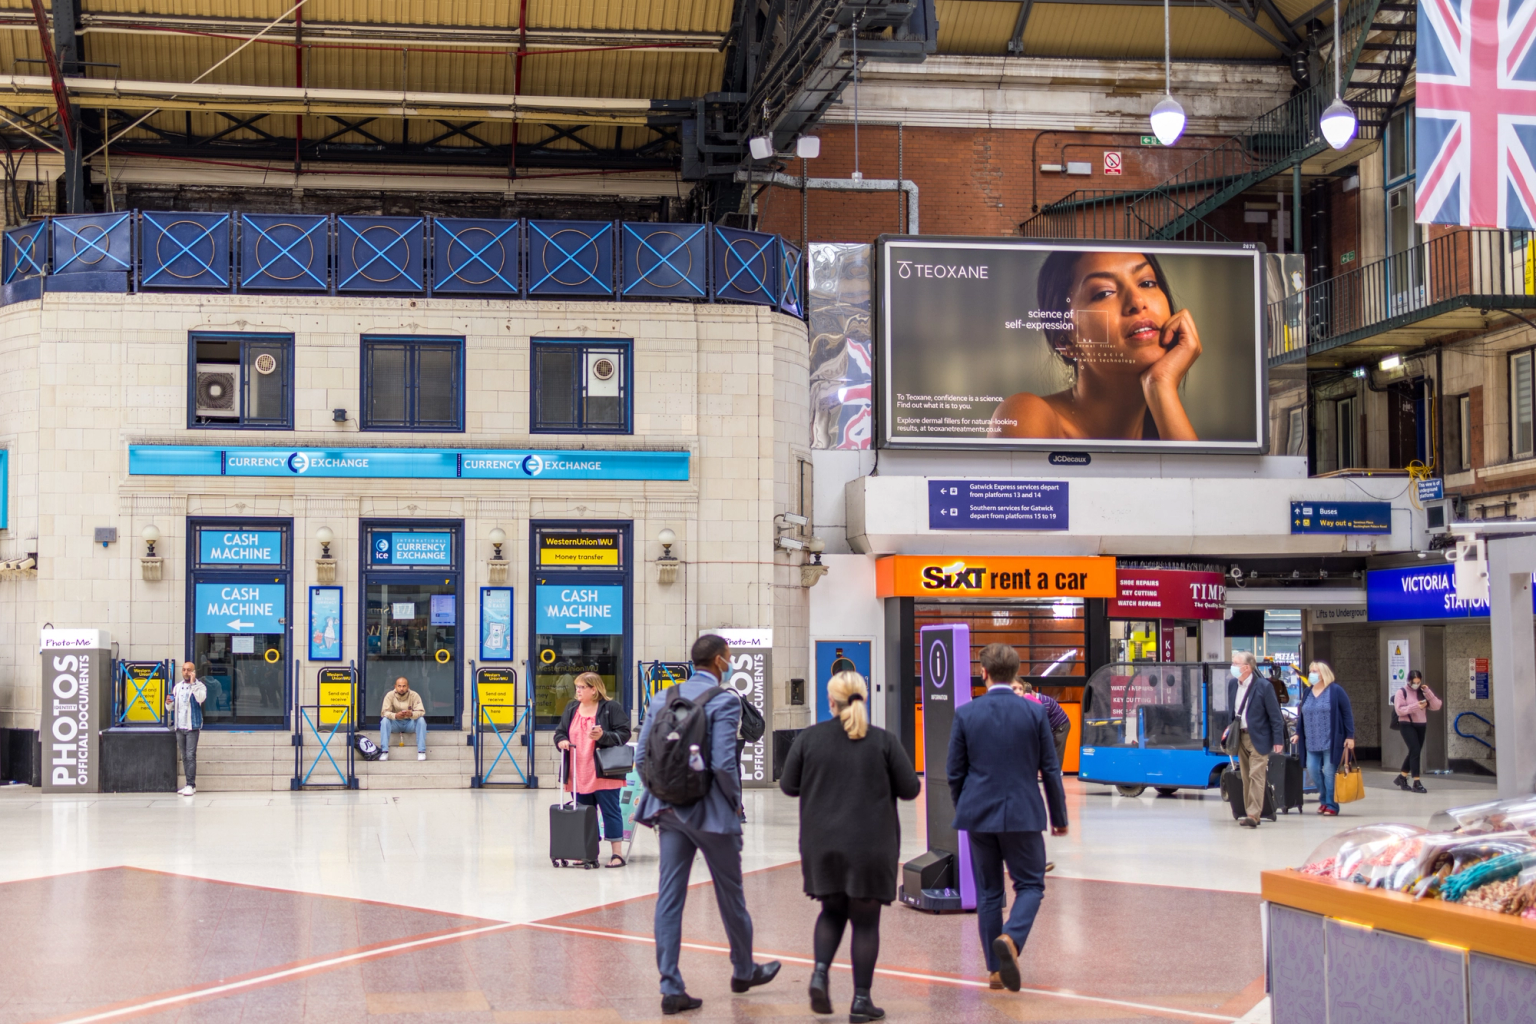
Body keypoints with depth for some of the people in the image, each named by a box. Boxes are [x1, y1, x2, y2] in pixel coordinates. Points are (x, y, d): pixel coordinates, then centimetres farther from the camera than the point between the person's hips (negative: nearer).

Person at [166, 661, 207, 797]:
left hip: (192, 726, -6)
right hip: (179, 727, 6)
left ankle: (191, 785, -14)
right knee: (184, 757, 7)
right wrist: (168, 703, -3)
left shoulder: (199, 685, -1)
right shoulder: (177, 687, 15)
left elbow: (201, 698, -23)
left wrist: (193, 683, -20)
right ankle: (190, 785, 12)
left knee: (190, 756, -12)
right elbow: (170, 708, 19)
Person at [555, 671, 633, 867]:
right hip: (578, 775, 6)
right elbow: (560, 732, 18)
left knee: (610, 811, -3)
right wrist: (561, 741, -4)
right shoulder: (571, 709, 14)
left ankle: (617, 853, -1)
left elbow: (624, 733, -8)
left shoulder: (611, 708, -4)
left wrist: (603, 736, -23)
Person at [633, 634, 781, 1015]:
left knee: (669, 896, 4)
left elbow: (642, 757, 4)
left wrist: (662, 794, 14)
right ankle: (743, 970, 32)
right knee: (730, 893, 14)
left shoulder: (662, 699, 5)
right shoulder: (725, 701, -13)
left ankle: (671, 988, 3)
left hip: (669, 811, 5)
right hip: (711, 811, -5)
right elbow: (723, 762, -21)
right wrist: (735, 799, -5)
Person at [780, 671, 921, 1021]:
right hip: (871, 845, -2)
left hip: (822, 844, 2)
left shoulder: (809, 738, -2)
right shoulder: (884, 741, -5)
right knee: (865, 920, 6)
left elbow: (788, 785, 4)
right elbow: (910, 789, -2)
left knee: (832, 911, 19)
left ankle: (820, 972, -2)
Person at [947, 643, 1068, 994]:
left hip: (978, 815, 2)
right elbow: (1050, 770, 0)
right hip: (1022, 814, -2)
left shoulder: (966, 714, -3)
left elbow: (955, 772, 3)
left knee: (988, 892, 10)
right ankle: (1011, 939, -18)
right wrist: (1059, 816, 10)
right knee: (1030, 884, 9)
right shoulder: (1034, 712, -4)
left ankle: (996, 969, 12)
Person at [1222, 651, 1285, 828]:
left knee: (1256, 776, -11)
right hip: (1240, 737, 6)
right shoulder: (1232, 684, 5)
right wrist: (1229, 733, 11)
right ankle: (1249, 813, 15)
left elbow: (1275, 715, -10)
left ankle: (1253, 815, -14)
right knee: (1246, 777, 9)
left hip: (1258, 738, -6)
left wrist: (1278, 740, -13)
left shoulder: (1263, 686, -13)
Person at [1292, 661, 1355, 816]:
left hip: (1331, 740, -5)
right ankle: (1323, 798, 20)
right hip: (1312, 741, 5)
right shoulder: (1307, 692, 12)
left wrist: (1350, 736, -9)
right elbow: (1301, 714, 19)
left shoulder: (1336, 691, -4)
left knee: (1329, 771, -4)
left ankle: (1331, 804, 5)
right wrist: (1298, 733, 11)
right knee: (1313, 769, 1)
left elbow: (1347, 713, -4)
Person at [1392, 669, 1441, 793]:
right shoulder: (1401, 692, -4)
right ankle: (1416, 782, -14)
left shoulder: (1423, 692, 10)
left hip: (1421, 725, 6)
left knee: (1414, 752, 12)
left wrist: (1428, 692, -11)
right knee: (1415, 750, -16)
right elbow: (1399, 710, -14)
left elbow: (1436, 706, 1)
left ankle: (1401, 777, 29)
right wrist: (1415, 706, -22)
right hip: (1407, 725, -6)